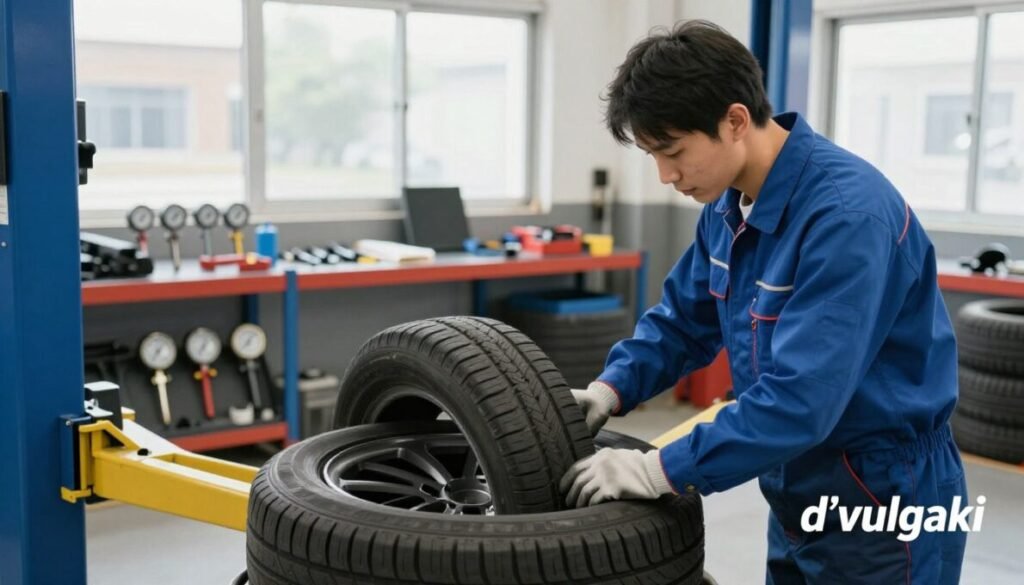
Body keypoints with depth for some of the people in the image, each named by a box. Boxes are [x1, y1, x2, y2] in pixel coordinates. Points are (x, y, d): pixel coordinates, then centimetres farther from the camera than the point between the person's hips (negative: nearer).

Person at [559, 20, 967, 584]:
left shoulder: (847, 213, -27)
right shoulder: (728, 205, -1)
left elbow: (801, 398, -32)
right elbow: (682, 321, 10)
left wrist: (660, 470, -28)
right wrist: (610, 390, -7)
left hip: (882, 508, -8)